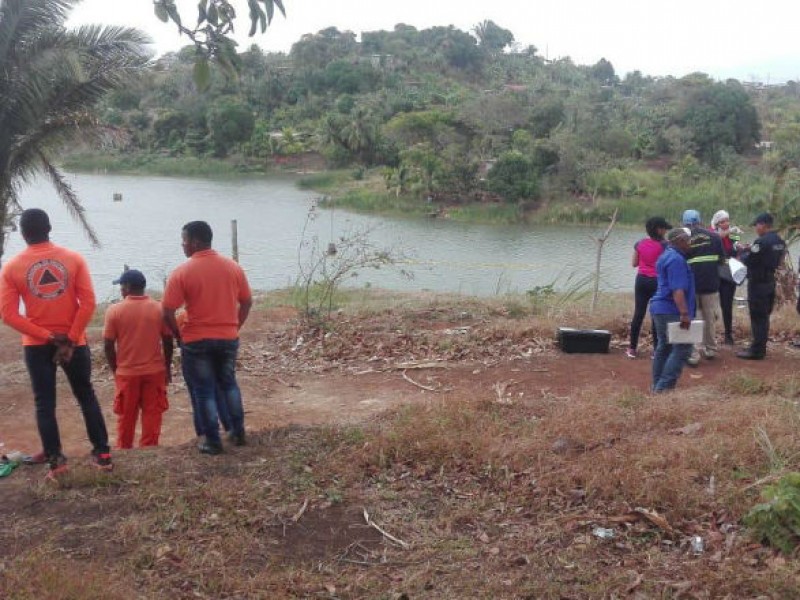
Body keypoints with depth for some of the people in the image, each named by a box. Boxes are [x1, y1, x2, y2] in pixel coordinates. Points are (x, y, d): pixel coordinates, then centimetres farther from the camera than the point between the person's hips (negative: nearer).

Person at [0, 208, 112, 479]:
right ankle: (103, 454, 15)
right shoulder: (73, 259, -5)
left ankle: (55, 460, 6)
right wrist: (71, 339, -8)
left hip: (37, 345, 0)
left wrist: (46, 336, -9)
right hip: (74, 341, 1)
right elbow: (88, 303, -11)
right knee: (87, 397, 13)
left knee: (44, 404, 9)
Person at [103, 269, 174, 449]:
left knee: (126, 417, 13)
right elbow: (168, 341, -1)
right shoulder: (159, 308, -4)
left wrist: (115, 369, 9)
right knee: (152, 415, 7)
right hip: (155, 371, 1)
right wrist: (167, 367, 11)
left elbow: (108, 345, -5)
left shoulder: (114, 310, -8)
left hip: (127, 372, 0)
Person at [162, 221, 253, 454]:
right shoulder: (233, 267, 0)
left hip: (197, 341, -4)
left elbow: (168, 312, -13)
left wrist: (179, 336, 2)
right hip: (228, 338, 4)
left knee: (204, 391, 7)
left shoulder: (182, 272, -12)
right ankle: (238, 432, 26)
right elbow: (247, 302, 7)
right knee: (229, 384, 22)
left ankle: (213, 442, 12)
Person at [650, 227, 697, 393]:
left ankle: (658, 386, 19)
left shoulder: (667, 256, 17)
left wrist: (683, 312, 26)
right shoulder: (676, 259, -16)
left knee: (664, 347, 15)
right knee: (682, 348, -10)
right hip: (671, 311, -11)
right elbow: (677, 290, -24)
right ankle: (665, 386, -14)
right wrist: (684, 313, -28)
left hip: (660, 309, 11)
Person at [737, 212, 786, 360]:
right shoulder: (780, 241, 10)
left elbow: (748, 261, -18)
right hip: (770, 281, 9)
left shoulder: (761, 242, -19)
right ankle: (761, 347, 23)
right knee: (764, 316, 15)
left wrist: (745, 251, 4)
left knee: (757, 317, -4)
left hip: (758, 283, -9)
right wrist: (752, 250, 12)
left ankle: (756, 350, -1)